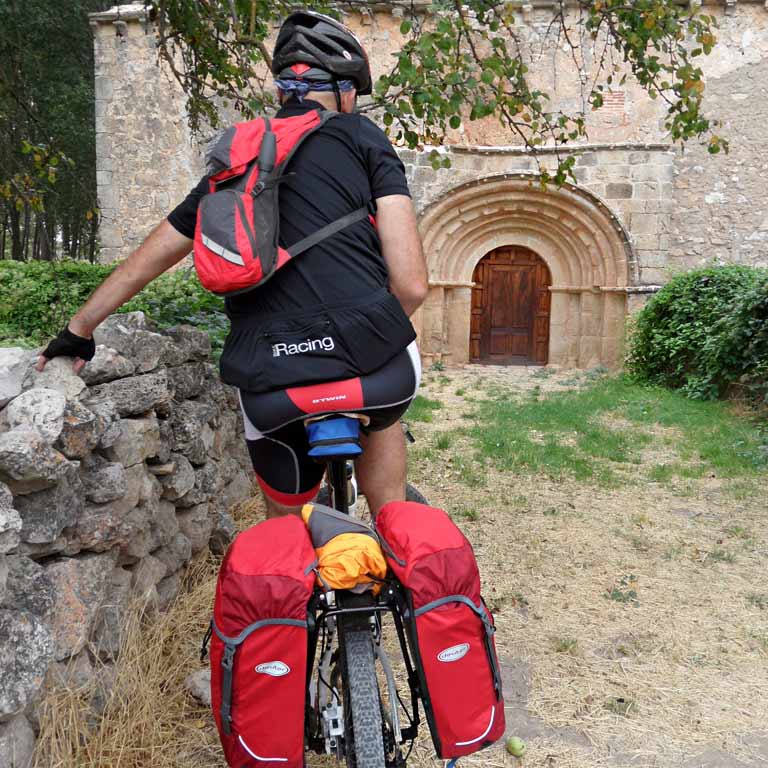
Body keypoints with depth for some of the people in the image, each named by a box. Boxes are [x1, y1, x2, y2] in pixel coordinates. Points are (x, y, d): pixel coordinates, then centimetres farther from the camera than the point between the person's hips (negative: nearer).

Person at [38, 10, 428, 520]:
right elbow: (412, 285, -1)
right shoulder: (363, 137, 9)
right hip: (374, 364, -2)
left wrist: (79, 329, 44)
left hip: (271, 388, 2)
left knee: (288, 524, 27)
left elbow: (145, 262, 29)